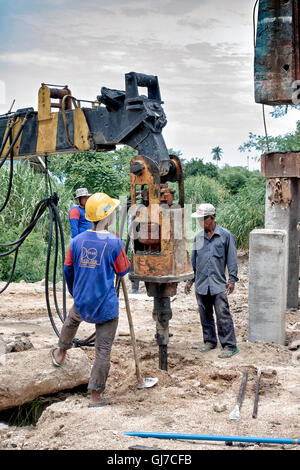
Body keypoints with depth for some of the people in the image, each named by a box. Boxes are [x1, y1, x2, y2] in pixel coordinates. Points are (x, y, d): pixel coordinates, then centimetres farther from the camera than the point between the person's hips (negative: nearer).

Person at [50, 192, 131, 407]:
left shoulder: (78, 241, -1)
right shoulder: (114, 242, -14)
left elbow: (68, 270, 9)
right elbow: (123, 270, -2)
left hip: (81, 303, 4)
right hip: (106, 305, -4)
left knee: (72, 319, 38)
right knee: (103, 350, 5)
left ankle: (60, 353, 57)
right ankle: (96, 396, 11)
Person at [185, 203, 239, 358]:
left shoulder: (225, 235, -1)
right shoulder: (198, 237, 10)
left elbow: (231, 258, 1)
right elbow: (193, 260, 17)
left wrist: (232, 279, -4)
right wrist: (190, 280, 15)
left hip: (218, 284, -4)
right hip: (201, 283, 4)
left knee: (223, 315, -8)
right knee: (205, 315, 11)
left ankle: (229, 345, -3)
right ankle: (210, 341, 25)